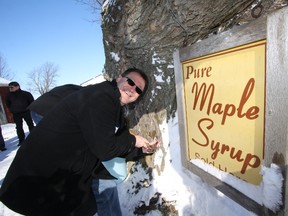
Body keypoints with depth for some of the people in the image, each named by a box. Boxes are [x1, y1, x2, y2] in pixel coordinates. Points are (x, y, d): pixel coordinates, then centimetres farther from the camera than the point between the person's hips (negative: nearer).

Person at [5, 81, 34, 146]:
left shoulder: (26, 94, -8)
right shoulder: (9, 95, 3)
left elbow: (31, 102, 2)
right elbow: (8, 104, 19)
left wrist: (29, 108, 1)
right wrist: (12, 110, 11)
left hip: (26, 112, -3)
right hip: (16, 114, 3)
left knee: (30, 125, 5)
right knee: (19, 127, 5)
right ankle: (21, 140, 14)